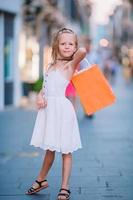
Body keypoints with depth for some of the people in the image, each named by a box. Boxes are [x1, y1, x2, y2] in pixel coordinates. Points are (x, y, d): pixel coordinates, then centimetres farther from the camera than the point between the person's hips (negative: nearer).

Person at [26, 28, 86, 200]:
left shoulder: (71, 65, -6)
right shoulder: (52, 66, 15)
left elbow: (83, 51, -26)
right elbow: (45, 87, 15)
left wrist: (77, 52, -4)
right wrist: (40, 96, -5)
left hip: (62, 109, -6)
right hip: (48, 108, 6)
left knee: (65, 150, 2)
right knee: (50, 148, 17)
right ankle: (41, 180, 33)